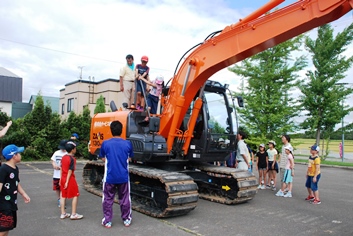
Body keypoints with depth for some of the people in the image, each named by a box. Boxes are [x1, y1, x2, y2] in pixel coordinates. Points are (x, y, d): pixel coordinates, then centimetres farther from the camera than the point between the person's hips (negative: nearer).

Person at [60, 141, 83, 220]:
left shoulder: (63, 157, 7)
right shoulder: (72, 159, -16)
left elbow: (61, 168, 12)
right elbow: (70, 171, -18)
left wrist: (61, 179, 18)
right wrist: (67, 182, -17)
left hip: (63, 178, 8)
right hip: (70, 179, -8)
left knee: (63, 196, 13)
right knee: (75, 196, 3)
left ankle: (63, 214, 20)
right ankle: (73, 214, 5)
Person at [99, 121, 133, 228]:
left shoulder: (105, 143, -8)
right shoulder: (127, 143, -6)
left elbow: (103, 159, 4)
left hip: (109, 177, -1)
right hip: (124, 177, 1)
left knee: (108, 199, 13)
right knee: (125, 199, 15)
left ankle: (107, 221, 19)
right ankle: (127, 219, 25)